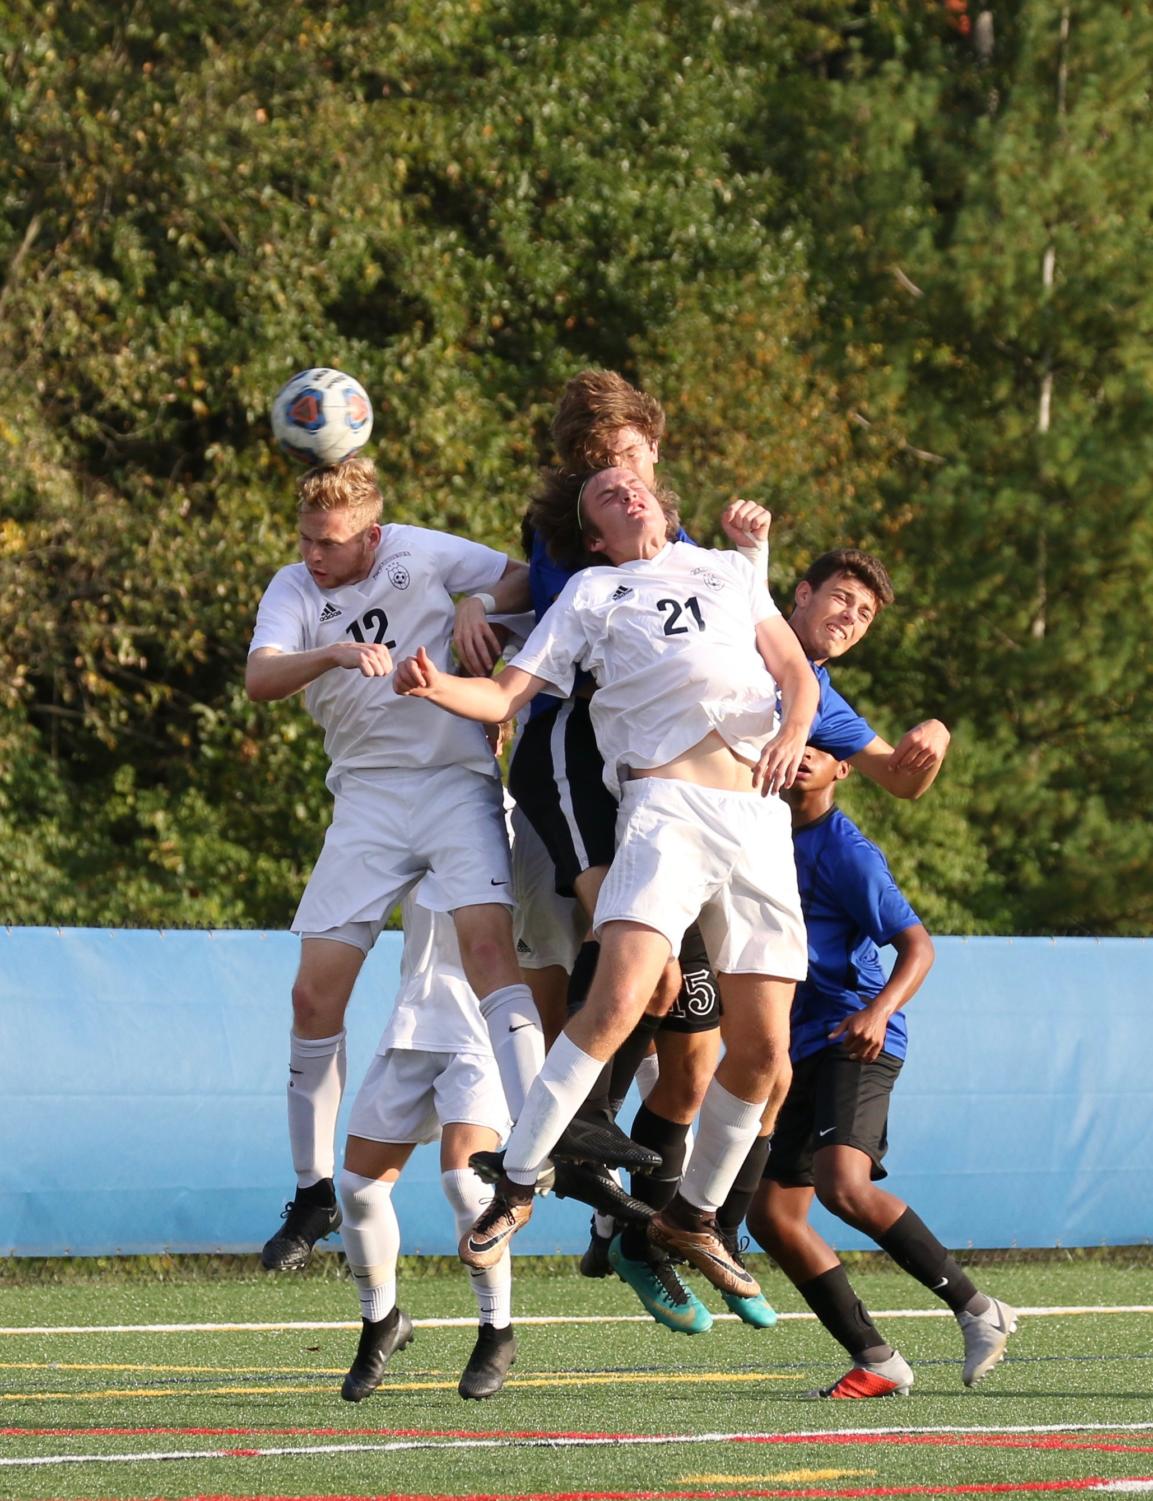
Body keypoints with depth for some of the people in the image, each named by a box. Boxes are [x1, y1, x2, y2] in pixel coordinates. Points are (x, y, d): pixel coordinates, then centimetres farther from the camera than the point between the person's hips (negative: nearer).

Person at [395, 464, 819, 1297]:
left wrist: (792, 735, -1)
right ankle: (516, 1185, -17)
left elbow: (797, 673, 22)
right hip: (667, 805, -4)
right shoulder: (592, 592, 16)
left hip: (760, 819, 4)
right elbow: (506, 695, 8)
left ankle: (694, 1215, 21)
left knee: (764, 1055, 2)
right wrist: (435, 687, -14)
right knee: (617, 1000, -25)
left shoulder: (731, 570, 25)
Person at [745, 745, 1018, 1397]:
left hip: (855, 1042, -9)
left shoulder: (845, 852, -10)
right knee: (771, 1215, 2)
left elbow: (917, 943, -14)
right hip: (799, 1049, 9)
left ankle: (976, 1308, -17)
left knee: (844, 1186, -28)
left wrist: (880, 1010, -29)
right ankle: (876, 1361, 7)